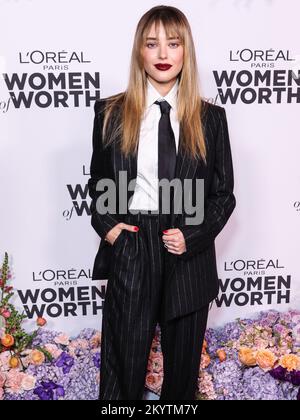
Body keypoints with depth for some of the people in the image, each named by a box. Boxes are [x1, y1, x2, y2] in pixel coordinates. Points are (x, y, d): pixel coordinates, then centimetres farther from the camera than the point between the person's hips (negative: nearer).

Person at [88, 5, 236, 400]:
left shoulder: (210, 117, 2)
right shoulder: (111, 113, 2)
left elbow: (223, 194, 5)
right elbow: (97, 184, 10)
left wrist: (191, 235, -9)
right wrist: (107, 225, -7)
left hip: (190, 257, 1)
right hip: (129, 253, -1)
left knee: (183, 366, 17)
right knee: (123, 369, 9)